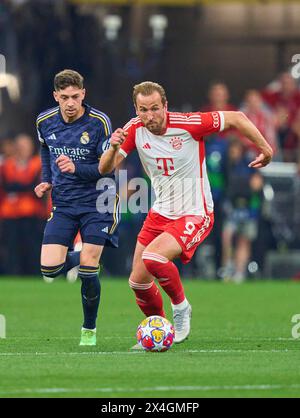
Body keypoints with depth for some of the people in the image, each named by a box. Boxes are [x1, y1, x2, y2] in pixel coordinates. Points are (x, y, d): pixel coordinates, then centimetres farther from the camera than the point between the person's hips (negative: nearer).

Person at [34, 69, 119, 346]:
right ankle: (78, 258, 27)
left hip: (98, 202, -4)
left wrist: (76, 169, -27)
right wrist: (47, 181, 10)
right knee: (50, 269, -10)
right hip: (63, 204, 4)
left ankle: (89, 330, 12)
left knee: (87, 272, -10)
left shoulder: (99, 122, -13)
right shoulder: (45, 122, 0)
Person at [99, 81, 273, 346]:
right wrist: (114, 148, -31)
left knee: (153, 257, -29)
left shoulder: (188, 124, -21)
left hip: (195, 214, -6)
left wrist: (265, 148, -5)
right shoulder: (135, 129, -7)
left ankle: (181, 307, -3)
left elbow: (235, 118, -10)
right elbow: (105, 169, -10)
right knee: (138, 282, 6)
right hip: (161, 213, 6)